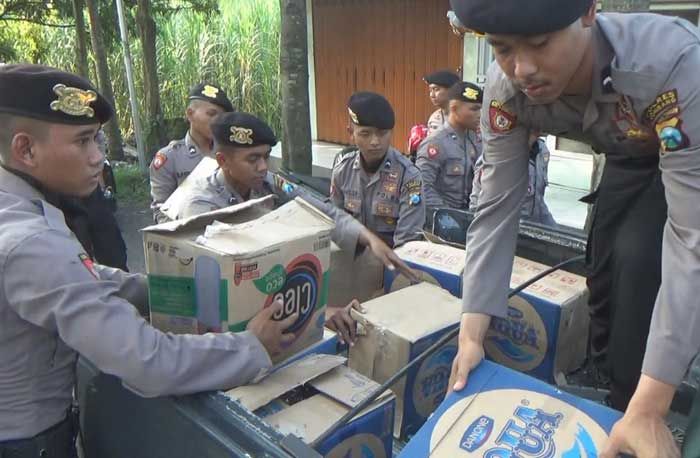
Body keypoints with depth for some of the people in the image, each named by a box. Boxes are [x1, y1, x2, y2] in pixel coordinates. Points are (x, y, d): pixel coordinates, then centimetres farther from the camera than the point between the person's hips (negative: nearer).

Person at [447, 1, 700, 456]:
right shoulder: (505, 87, -29)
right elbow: (497, 207, -24)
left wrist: (648, 408, -44)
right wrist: (472, 333, -31)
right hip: (633, 155, 4)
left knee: (643, 255, -24)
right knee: (608, 259, 1)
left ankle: (626, 406, -1)